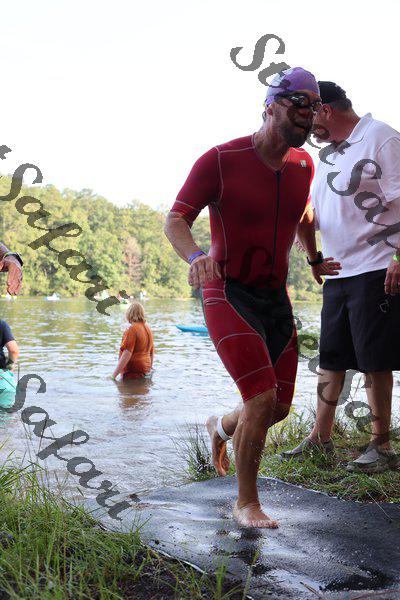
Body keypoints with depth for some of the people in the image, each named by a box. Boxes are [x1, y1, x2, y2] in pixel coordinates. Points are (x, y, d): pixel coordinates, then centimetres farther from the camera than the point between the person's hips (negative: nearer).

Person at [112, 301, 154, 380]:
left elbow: (127, 354, -21)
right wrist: (149, 369, 36)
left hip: (133, 372, -8)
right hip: (145, 371, 8)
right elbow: (151, 352, 21)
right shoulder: (147, 328, 12)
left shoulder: (132, 329, -14)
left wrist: (113, 375, -20)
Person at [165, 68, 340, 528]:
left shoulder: (303, 164, 6)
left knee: (279, 408, 9)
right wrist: (194, 256, -35)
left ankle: (221, 427, 43)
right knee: (262, 399, -18)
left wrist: (315, 258, 27)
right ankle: (246, 503, 4)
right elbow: (175, 220, -16)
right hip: (228, 295, -6)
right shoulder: (221, 160, -13)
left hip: (276, 298, 7)